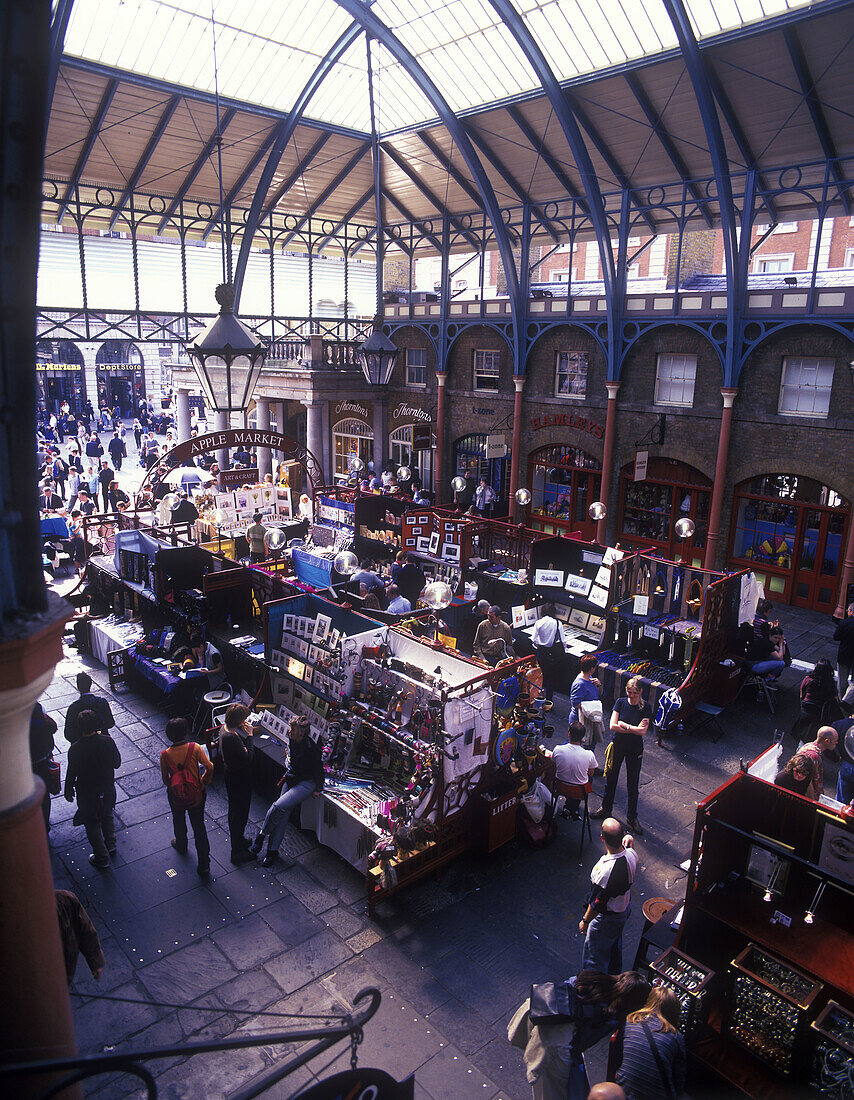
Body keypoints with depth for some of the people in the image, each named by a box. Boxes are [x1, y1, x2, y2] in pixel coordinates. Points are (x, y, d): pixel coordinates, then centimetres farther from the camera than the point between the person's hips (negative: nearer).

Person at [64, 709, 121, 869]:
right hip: (107, 788, 3)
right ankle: (110, 845, 45)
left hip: (87, 793, -3)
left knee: (92, 824, 17)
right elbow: (117, 763, -5)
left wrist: (69, 791, 6)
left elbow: (71, 773, -14)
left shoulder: (75, 749, -26)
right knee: (107, 816, 30)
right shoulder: (107, 741, -19)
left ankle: (102, 858, 29)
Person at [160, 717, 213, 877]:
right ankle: (204, 865, 14)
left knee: (179, 821, 30)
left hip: (176, 796, 1)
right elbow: (209, 767, -21)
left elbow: (165, 779, -7)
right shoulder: (195, 748, -21)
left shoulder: (165, 755, -18)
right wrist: (204, 783, -2)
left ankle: (181, 846, 57)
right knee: (199, 826, 12)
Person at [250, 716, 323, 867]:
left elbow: (319, 770, -14)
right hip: (291, 780, 7)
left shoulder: (311, 748, -25)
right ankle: (273, 851, 12)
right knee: (282, 815, 2)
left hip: (306, 783, -7)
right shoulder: (291, 740, -4)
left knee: (279, 806, -20)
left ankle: (262, 834, 3)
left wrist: (318, 789, -6)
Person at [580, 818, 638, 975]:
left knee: (594, 956, 17)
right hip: (625, 908, 8)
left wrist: (585, 921, -11)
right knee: (615, 946, 32)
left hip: (607, 918, -8)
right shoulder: (631, 854, -22)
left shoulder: (605, 871, -42)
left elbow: (597, 904, -26)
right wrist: (630, 840, -3)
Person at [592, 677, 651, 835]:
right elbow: (612, 726, -13)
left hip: (635, 749, -2)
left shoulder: (645, 707, -11)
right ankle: (606, 808, 33)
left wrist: (623, 724, -15)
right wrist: (634, 729, -17)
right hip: (618, 746, 2)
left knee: (633, 784, 6)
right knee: (611, 778, 13)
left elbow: (642, 731, -18)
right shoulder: (620, 703, -6)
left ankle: (632, 817, 23)